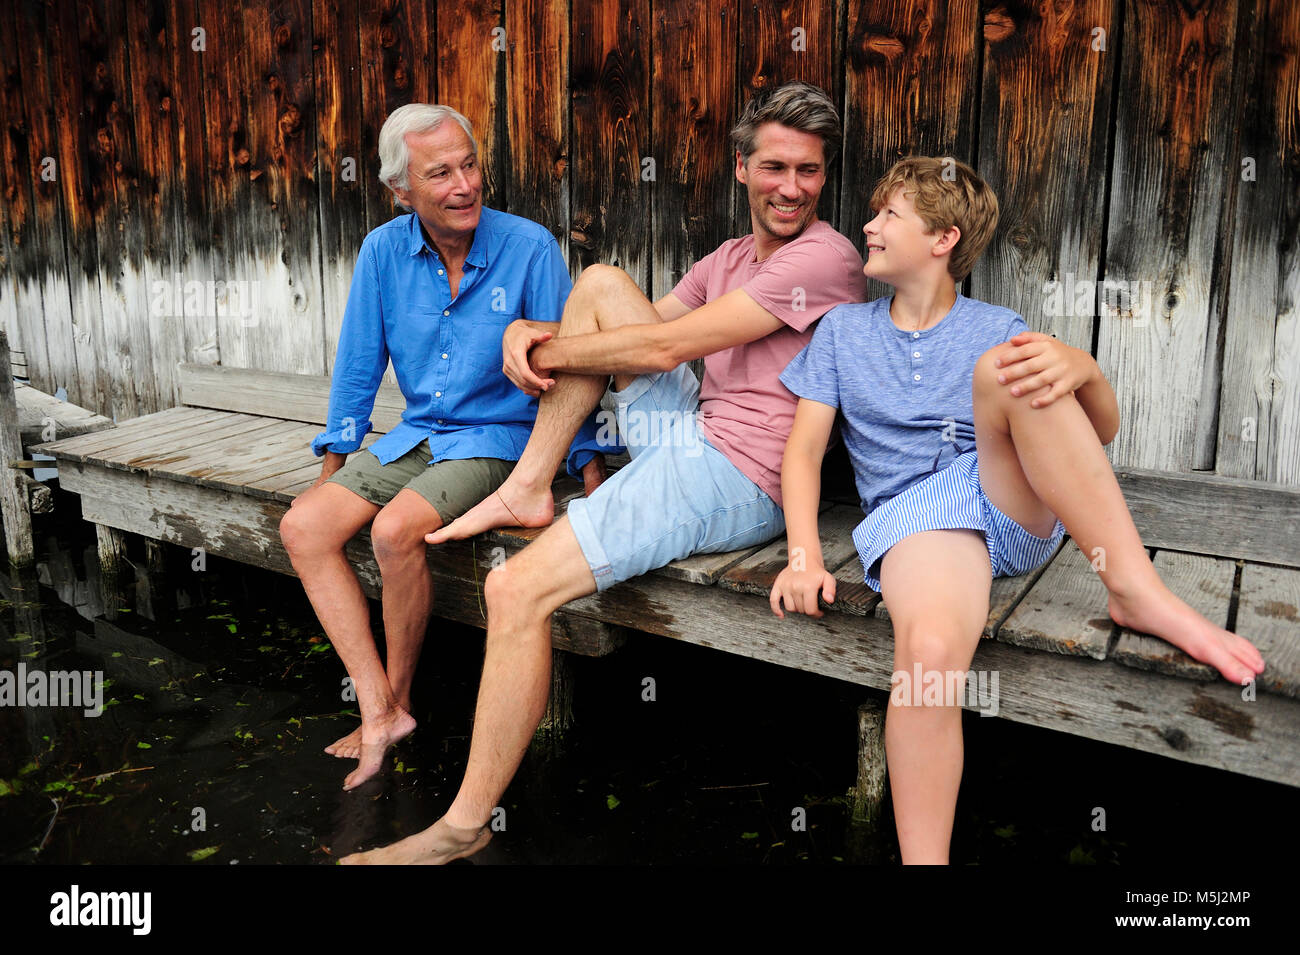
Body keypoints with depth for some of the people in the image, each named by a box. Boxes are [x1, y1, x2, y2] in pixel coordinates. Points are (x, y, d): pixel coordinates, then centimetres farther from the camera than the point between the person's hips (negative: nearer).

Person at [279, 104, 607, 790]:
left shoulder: (530, 248, -13)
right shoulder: (384, 251, -1)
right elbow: (357, 366, 8)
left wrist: (591, 474, -9)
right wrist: (333, 464, 12)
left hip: (498, 440, -5)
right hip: (414, 436, 6)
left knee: (395, 530, -29)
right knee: (302, 528, -11)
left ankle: (399, 699, -5)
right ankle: (378, 711, -11)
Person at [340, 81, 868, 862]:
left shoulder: (824, 258, -11)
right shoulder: (730, 259, 18)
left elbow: (664, 345, -15)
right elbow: (651, 325, 17)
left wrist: (548, 351, -4)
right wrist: (526, 332, -3)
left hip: (734, 481, -9)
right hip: (692, 435, 9)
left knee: (515, 591, -19)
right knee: (601, 283, 3)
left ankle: (466, 825, -4)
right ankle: (527, 489, 2)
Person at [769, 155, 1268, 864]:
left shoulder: (996, 329, 15)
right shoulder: (843, 330, 17)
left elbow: (1103, 432, 6)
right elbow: (805, 447, 7)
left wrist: (1081, 368, -19)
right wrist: (803, 555, -10)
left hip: (1018, 506, 2)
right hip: (917, 512, -1)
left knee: (1002, 370, -26)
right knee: (931, 648, -36)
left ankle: (1137, 589, -26)